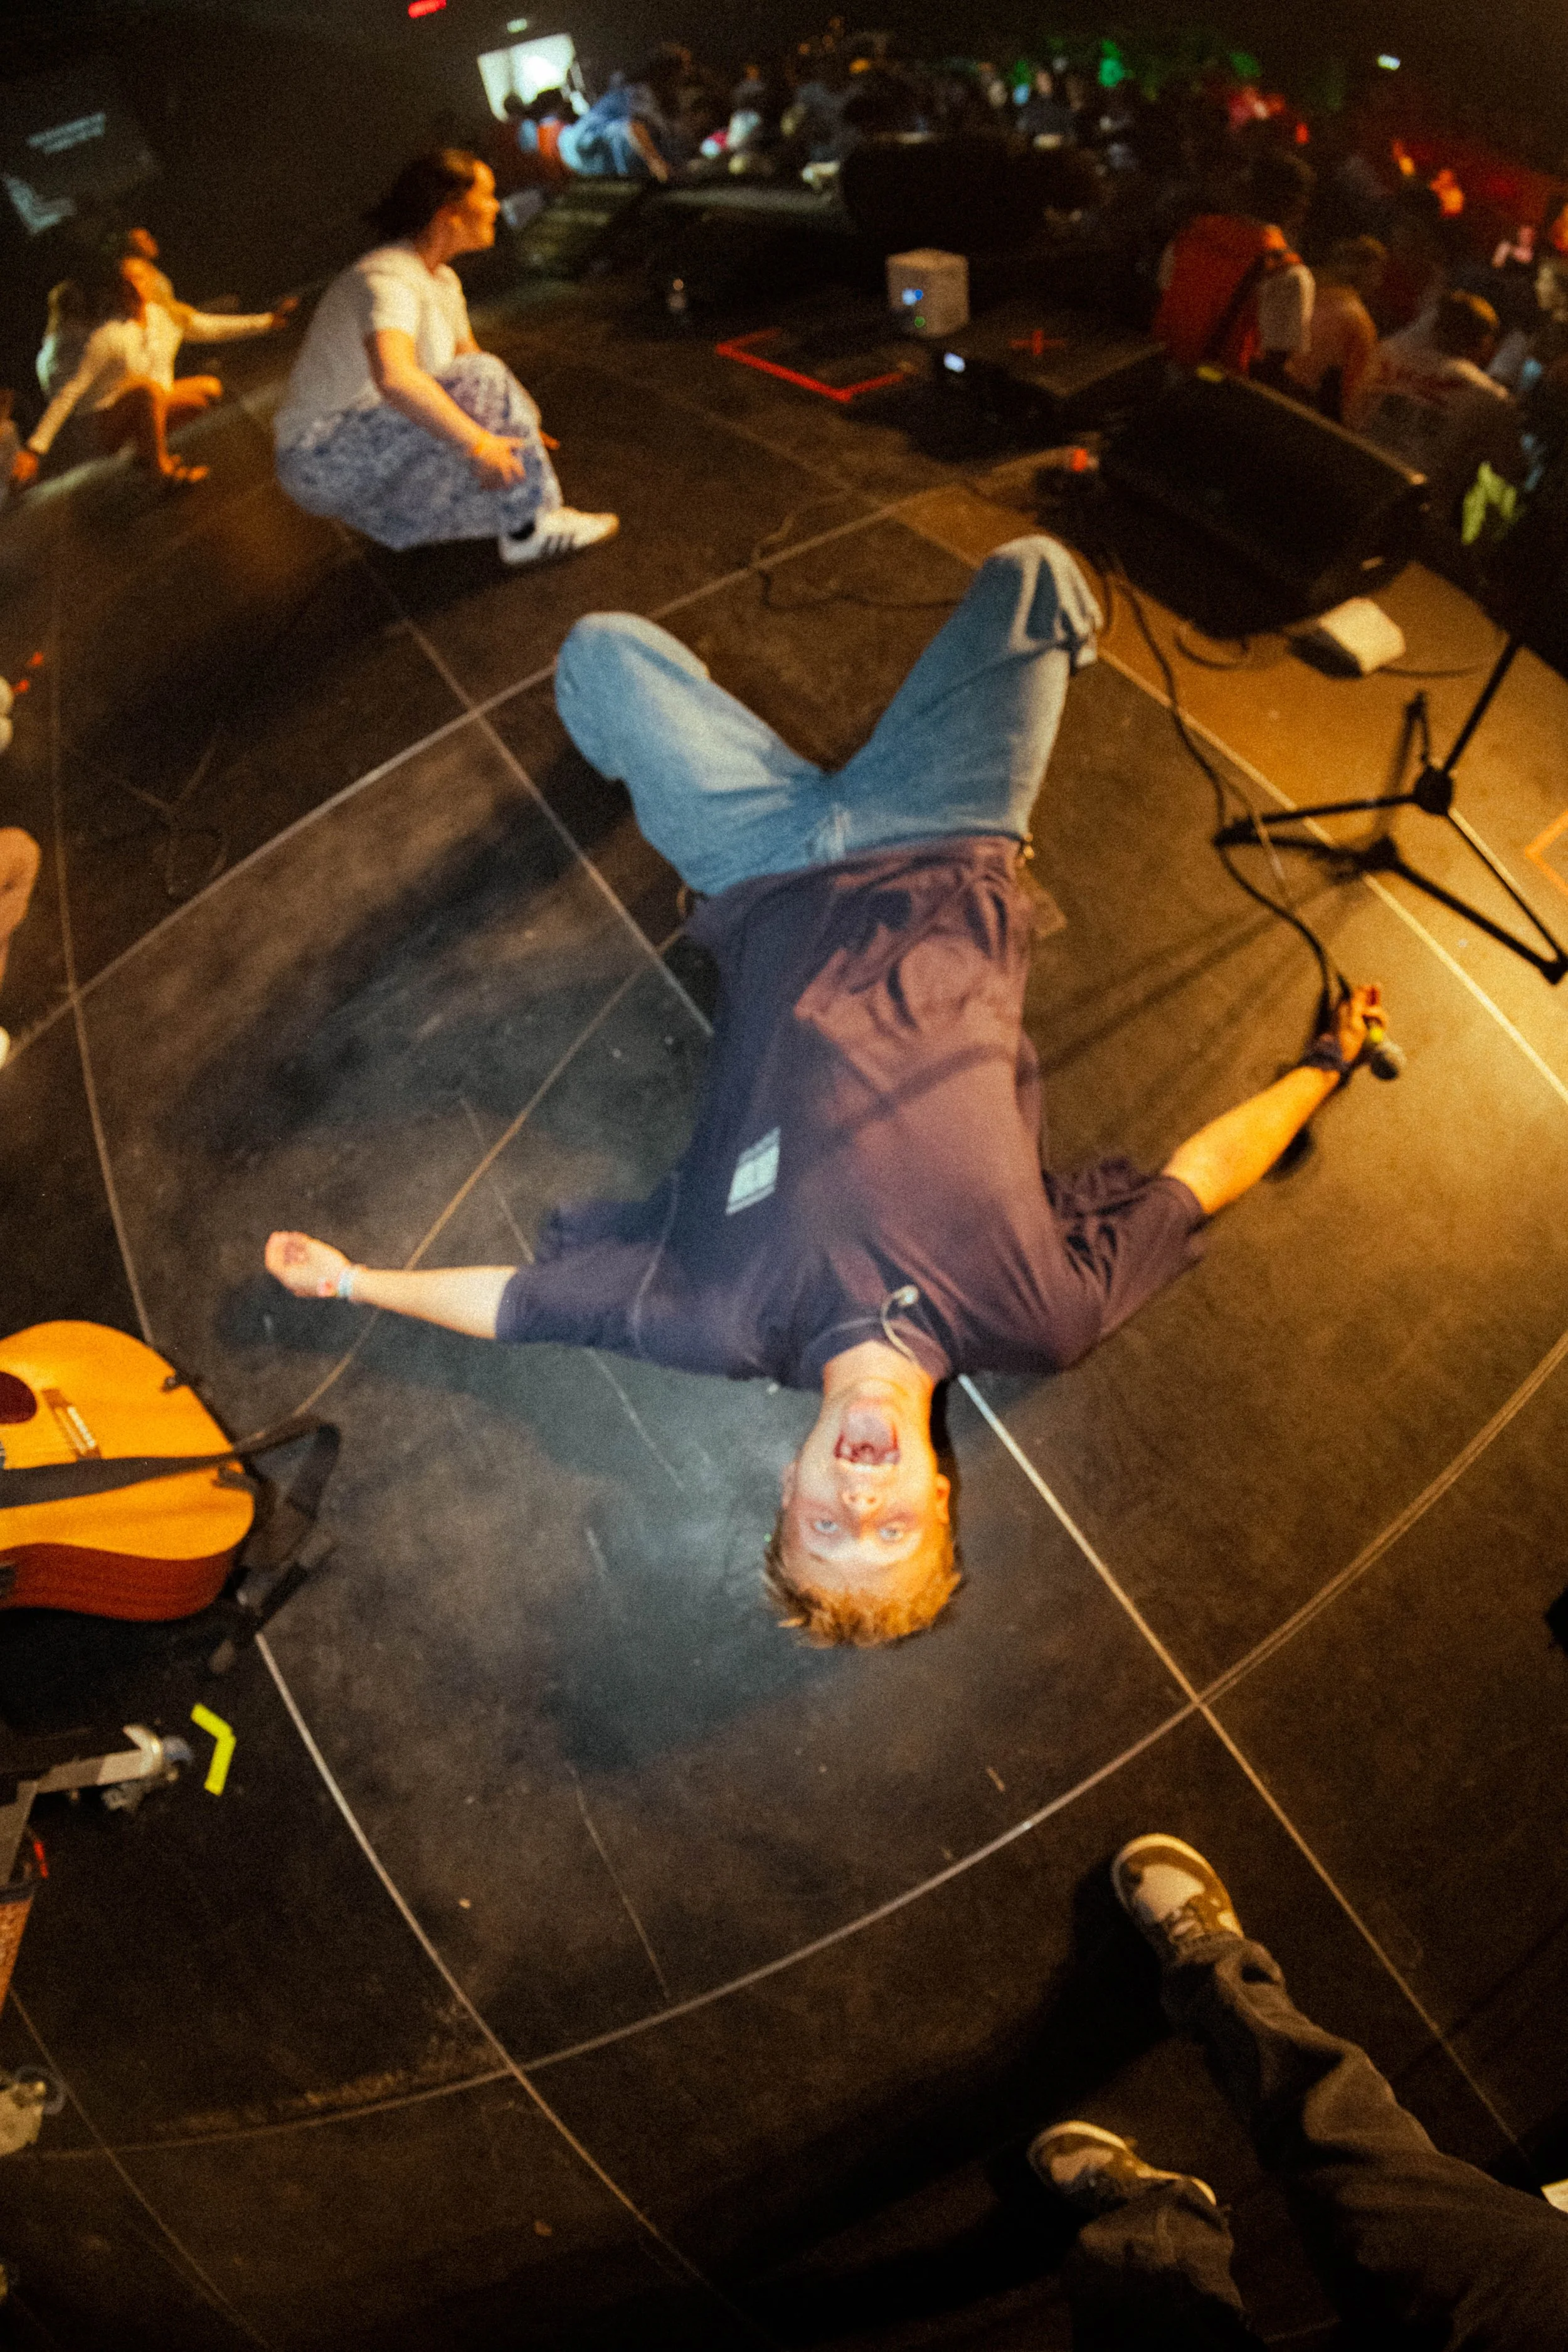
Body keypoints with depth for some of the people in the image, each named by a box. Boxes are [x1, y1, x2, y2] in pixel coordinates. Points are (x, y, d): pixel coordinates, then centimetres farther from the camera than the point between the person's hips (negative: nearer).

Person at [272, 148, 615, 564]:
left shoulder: (442, 280, 8)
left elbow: (466, 355, 24)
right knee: (480, 382, -21)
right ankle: (528, 529, -13)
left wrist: (515, 424, 16)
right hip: (324, 462, -10)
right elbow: (394, 378, -40)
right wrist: (477, 443, -36)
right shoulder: (391, 280, -22)